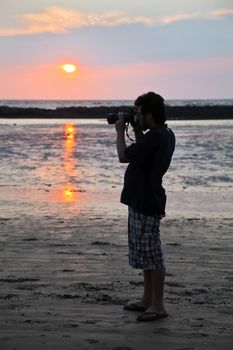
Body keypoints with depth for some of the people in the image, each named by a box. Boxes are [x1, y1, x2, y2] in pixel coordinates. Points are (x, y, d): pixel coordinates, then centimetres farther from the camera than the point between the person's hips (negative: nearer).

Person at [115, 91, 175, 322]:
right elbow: (141, 153, 24)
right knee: (145, 252, 17)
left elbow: (123, 156, -21)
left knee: (151, 254, -3)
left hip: (146, 203, -11)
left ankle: (158, 305, 4)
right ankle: (148, 300, 27)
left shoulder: (155, 137, -22)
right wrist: (137, 131, 12)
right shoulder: (165, 134, 9)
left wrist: (120, 132, -7)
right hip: (142, 201, 11)